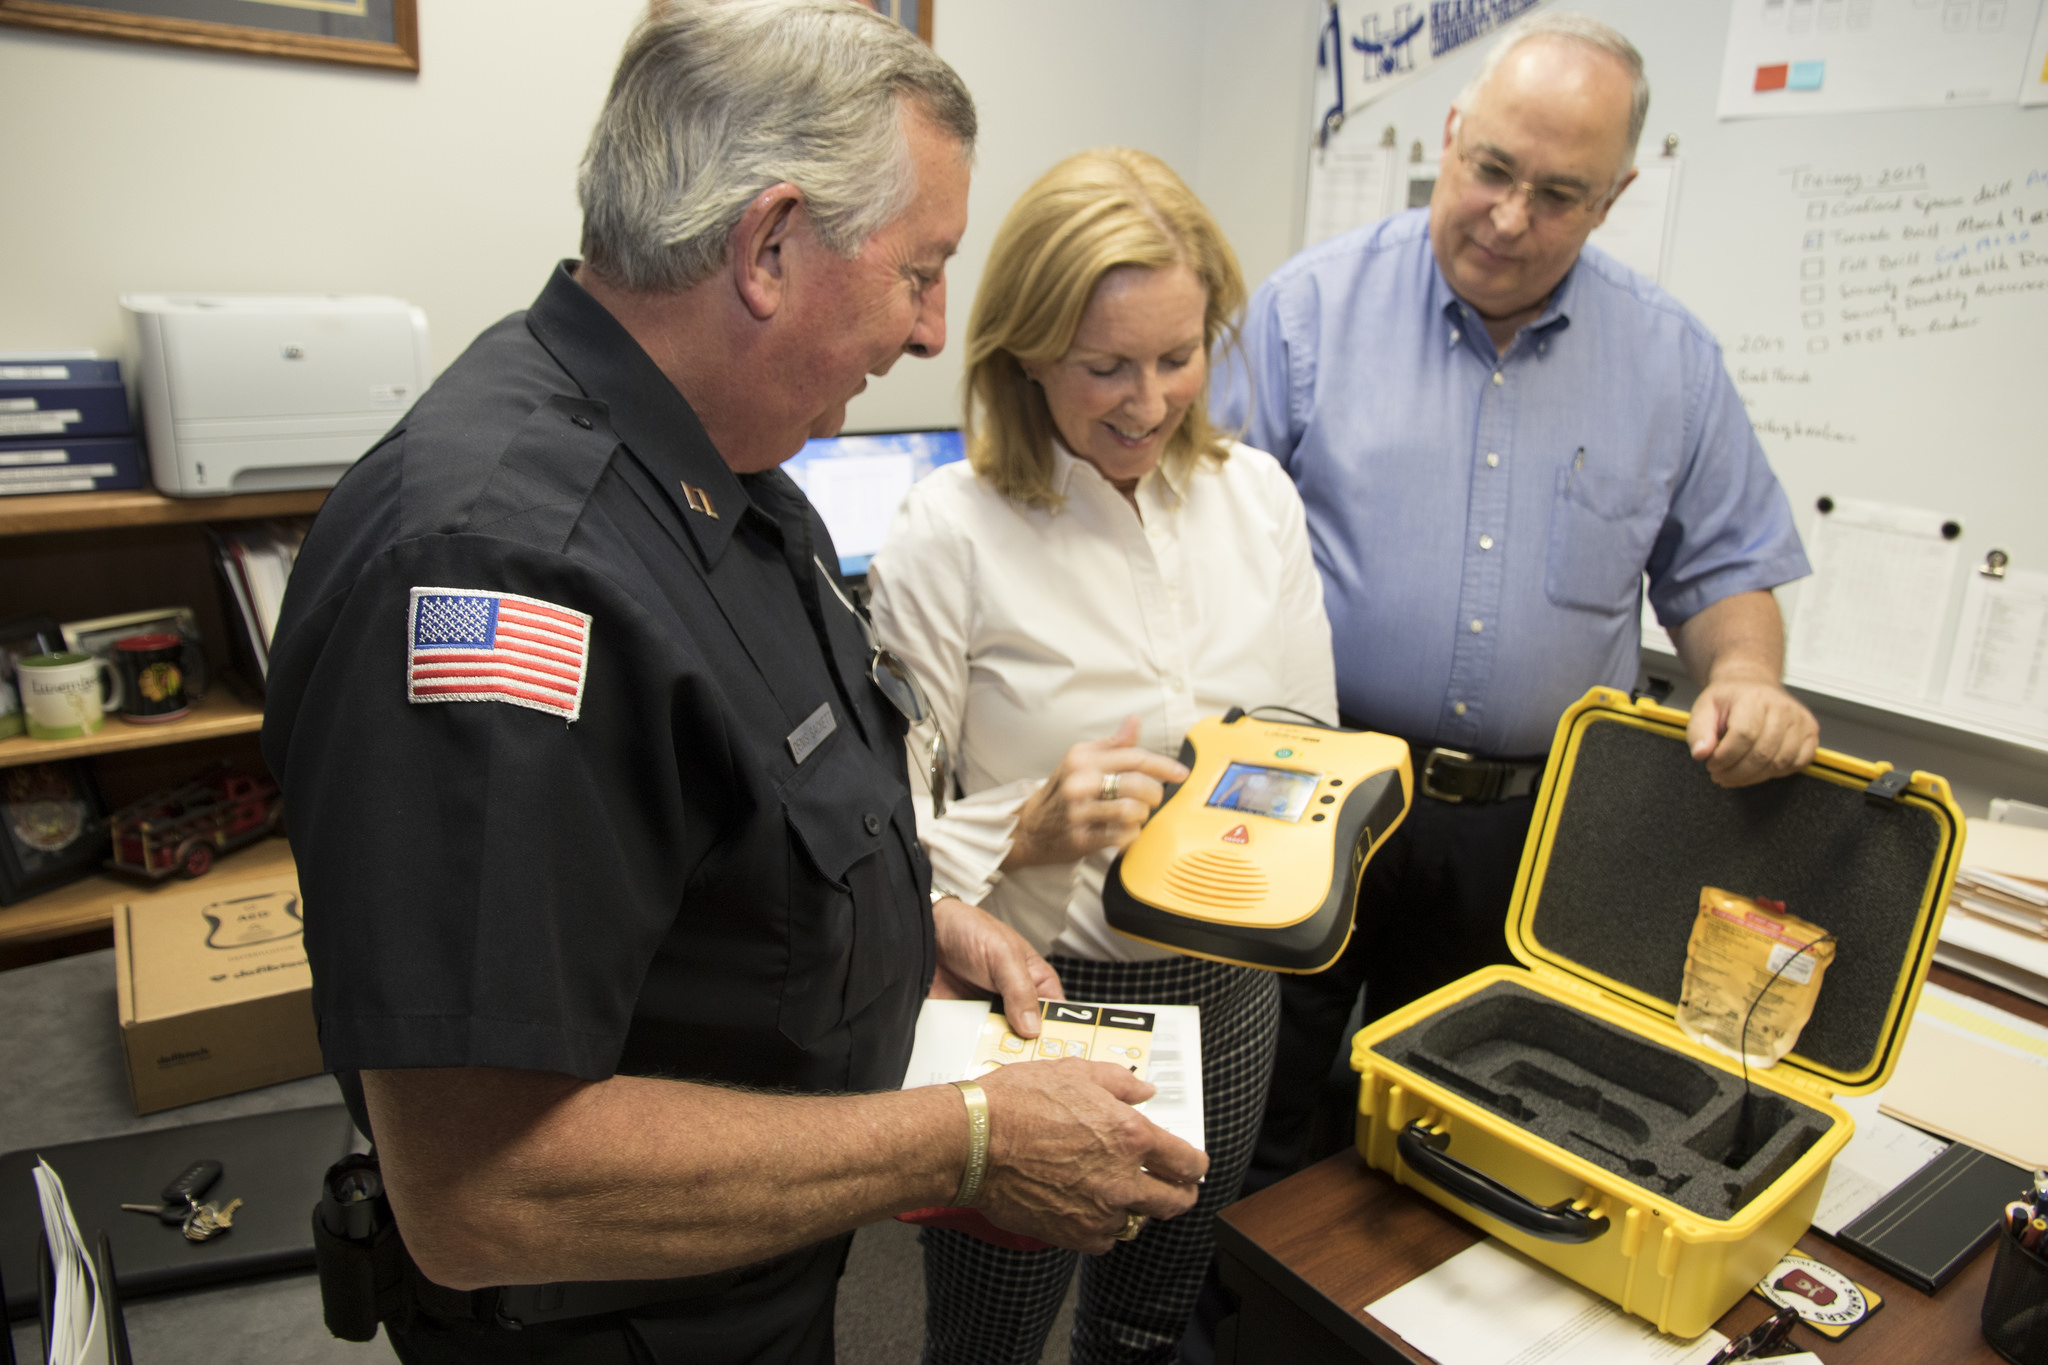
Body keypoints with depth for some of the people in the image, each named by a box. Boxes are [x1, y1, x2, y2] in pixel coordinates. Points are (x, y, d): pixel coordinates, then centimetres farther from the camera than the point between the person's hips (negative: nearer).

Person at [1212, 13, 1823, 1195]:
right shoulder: (1312, 305, -4)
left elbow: (1724, 571, 12)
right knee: (1261, 1133, 11)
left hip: (1525, 836, 3)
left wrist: (1746, 679, -9)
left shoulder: (1672, 359, 5)